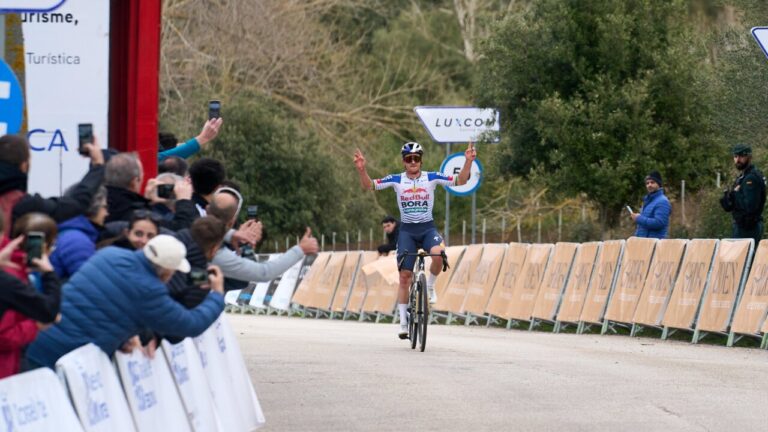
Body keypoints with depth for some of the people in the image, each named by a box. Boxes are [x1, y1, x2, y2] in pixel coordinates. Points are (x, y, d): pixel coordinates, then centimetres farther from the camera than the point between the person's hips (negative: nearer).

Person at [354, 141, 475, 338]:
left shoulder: (431, 178, -3)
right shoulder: (396, 180, -2)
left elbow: (460, 181, -8)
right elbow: (368, 185, -5)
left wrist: (468, 162, -24)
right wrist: (361, 169, -24)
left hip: (427, 228, -1)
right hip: (407, 230, 1)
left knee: (438, 253, -34)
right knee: (405, 277, -2)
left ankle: (430, 286, -4)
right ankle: (403, 322, 8)